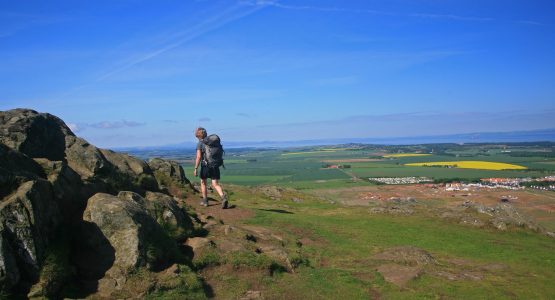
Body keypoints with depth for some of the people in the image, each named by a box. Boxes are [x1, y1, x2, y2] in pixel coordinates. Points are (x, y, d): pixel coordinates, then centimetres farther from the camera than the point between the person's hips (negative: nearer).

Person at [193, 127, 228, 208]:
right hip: (215, 166, 4)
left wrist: (196, 168, -10)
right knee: (215, 184, 1)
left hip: (205, 166, -4)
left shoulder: (200, 144, -6)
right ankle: (223, 197, -24)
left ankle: (205, 201, 24)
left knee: (203, 183, 19)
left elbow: (198, 157, -14)